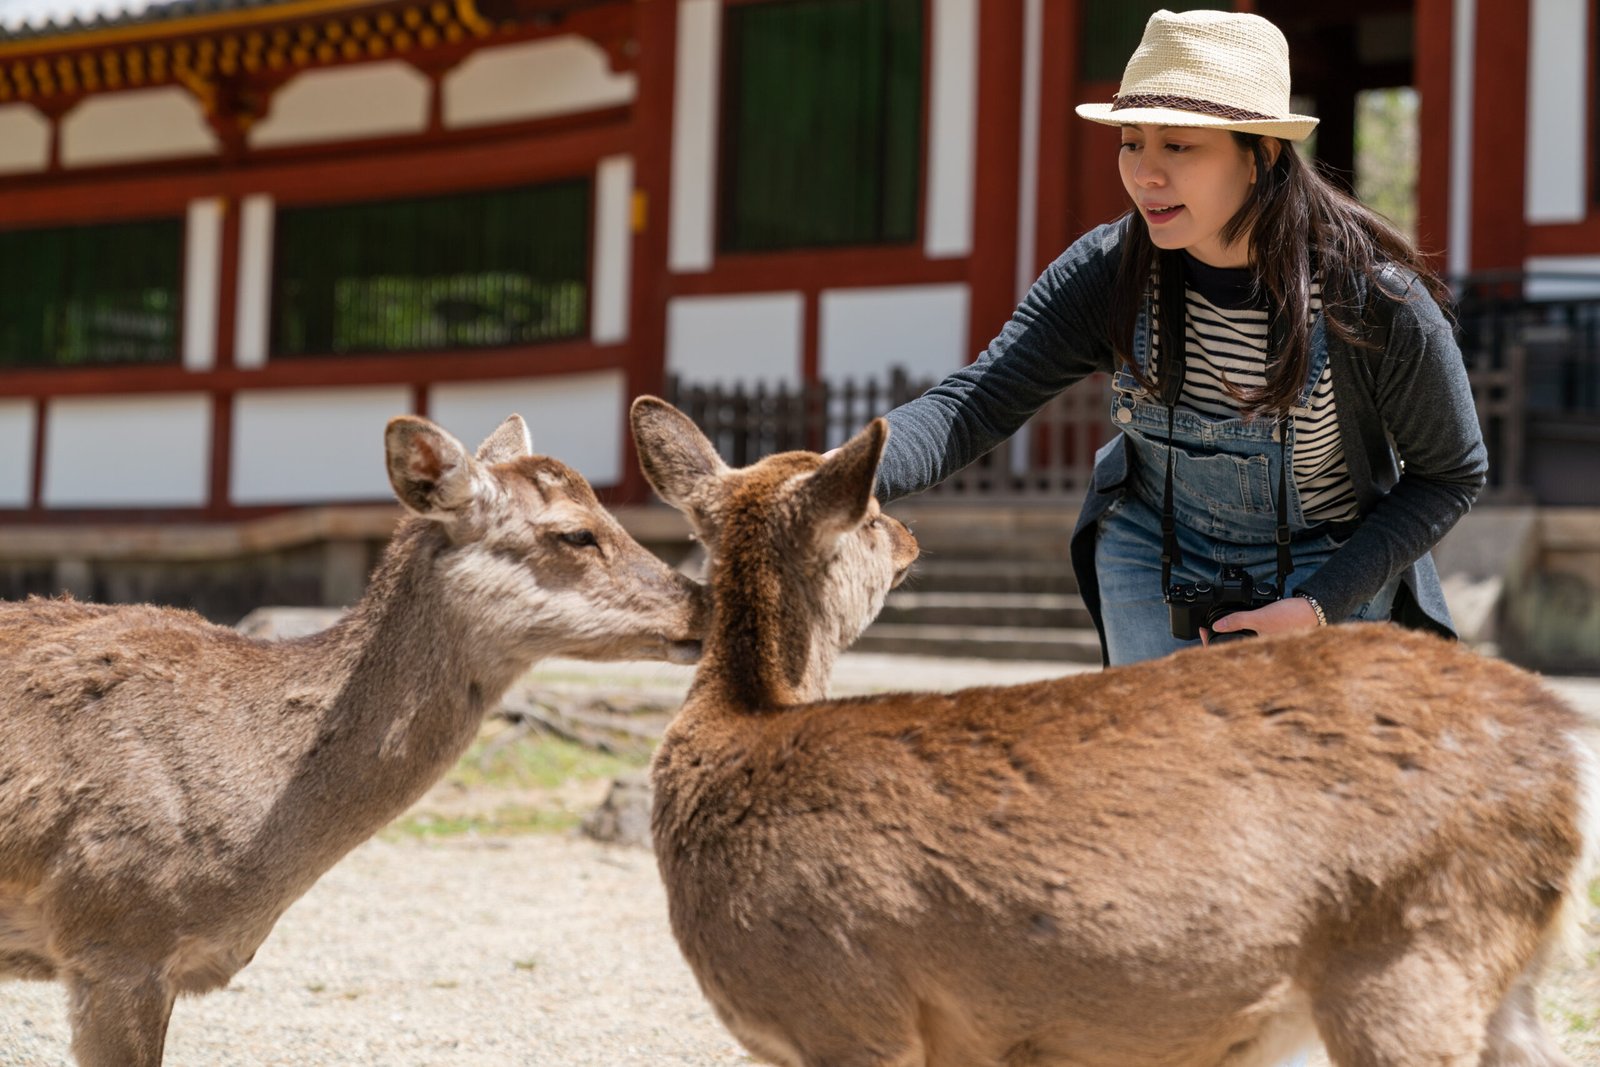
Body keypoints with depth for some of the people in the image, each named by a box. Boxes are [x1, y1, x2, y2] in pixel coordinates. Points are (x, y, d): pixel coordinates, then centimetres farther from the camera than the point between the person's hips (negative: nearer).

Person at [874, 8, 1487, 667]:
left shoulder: (1379, 303, -25)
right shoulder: (1107, 272, -18)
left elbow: (1453, 474, -11)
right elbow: (973, 406, -26)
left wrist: (1320, 606, -20)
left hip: (1326, 578, -2)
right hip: (1153, 559, 2)